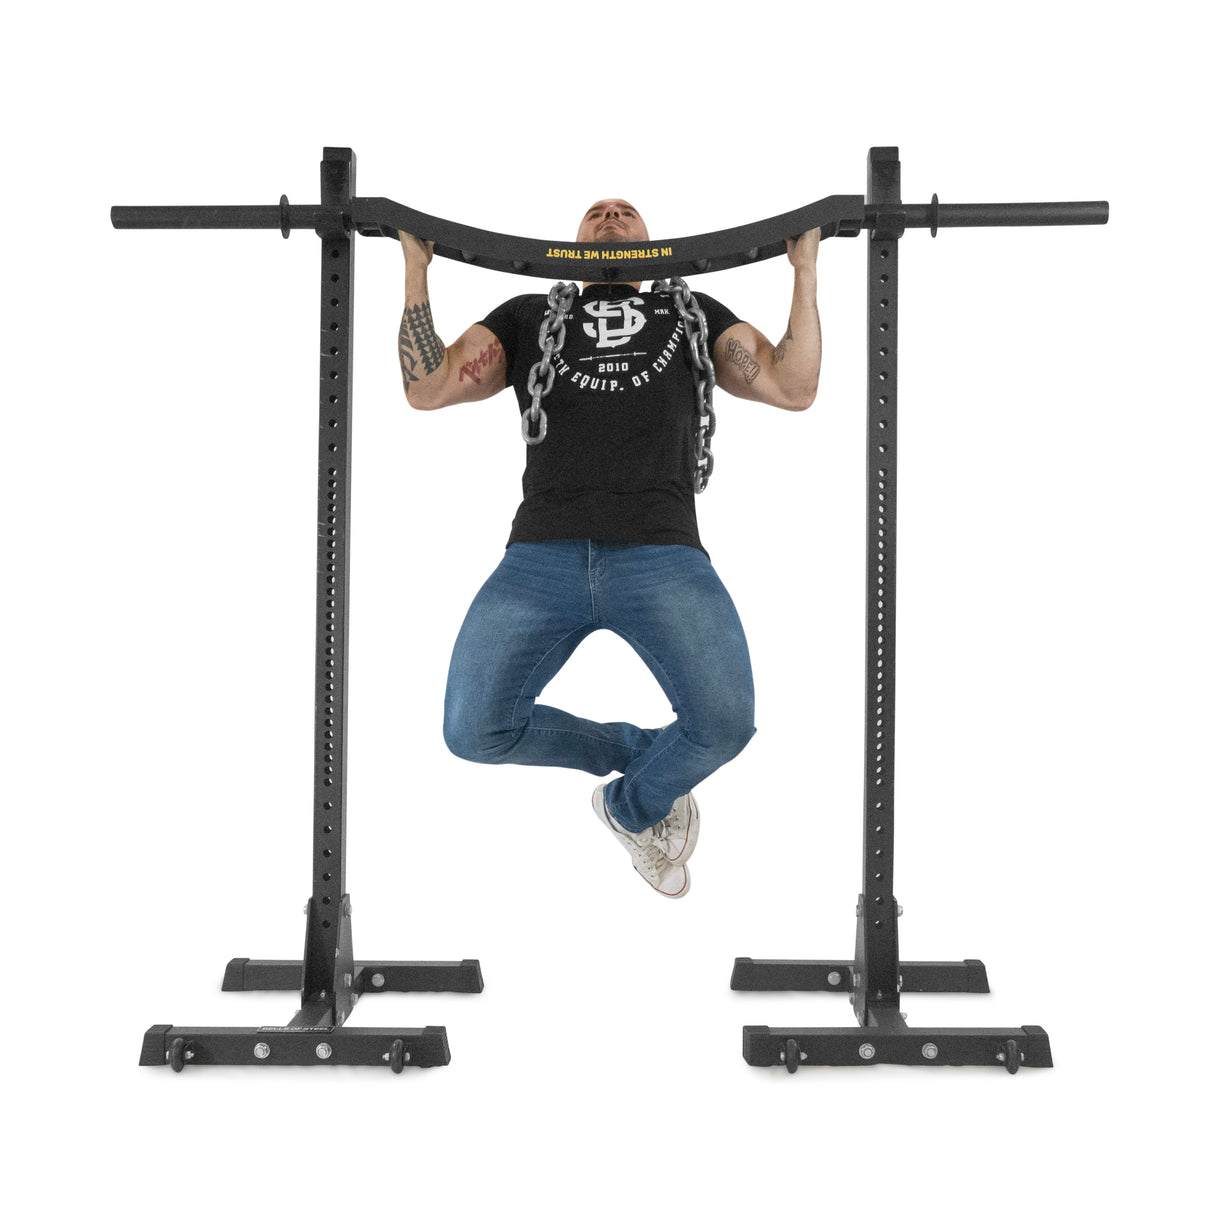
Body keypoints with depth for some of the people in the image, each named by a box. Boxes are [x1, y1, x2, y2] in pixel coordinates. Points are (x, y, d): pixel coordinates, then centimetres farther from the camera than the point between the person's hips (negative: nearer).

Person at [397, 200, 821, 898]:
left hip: (663, 558, -1)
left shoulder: (692, 312, 24)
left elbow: (795, 388, 12)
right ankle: (634, 748, 11)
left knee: (726, 722, -25)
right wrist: (417, 265, 13)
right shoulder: (528, 313, 25)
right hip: (541, 556, 1)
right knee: (474, 730, -18)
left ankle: (633, 805, 11)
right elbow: (427, 389, 12)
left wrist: (807, 269, 12)